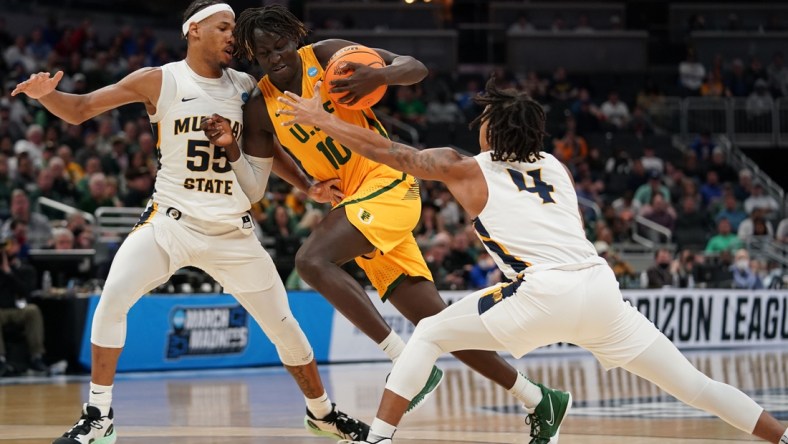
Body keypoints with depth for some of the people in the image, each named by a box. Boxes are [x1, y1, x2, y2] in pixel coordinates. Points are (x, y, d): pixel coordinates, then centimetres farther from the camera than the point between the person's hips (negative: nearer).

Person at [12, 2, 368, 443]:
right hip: (172, 220, -2)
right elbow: (80, 110, -5)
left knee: (283, 324, 6)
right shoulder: (159, 81, -5)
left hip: (233, 229, 2)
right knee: (112, 299, -22)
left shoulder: (246, 87, 2)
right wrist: (46, 94, -25)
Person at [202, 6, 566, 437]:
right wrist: (229, 147, -6)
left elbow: (416, 67, -5)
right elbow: (254, 183, 11)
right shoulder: (260, 109, 7)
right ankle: (537, 399, 12)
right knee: (437, 321, 3)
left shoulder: (327, 55, -4)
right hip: (352, 201, 6)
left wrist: (379, 76, -26)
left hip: (387, 183, -6)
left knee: (312, 259, -28)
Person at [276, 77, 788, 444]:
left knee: (429, 335, 12)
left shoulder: (467, 169, 13)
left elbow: (391, 152, 11)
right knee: (692, 384, 11)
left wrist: (323, 120, 19)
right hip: (601, 285, 4)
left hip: (544, 293, -4)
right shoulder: (558, 168, 25)